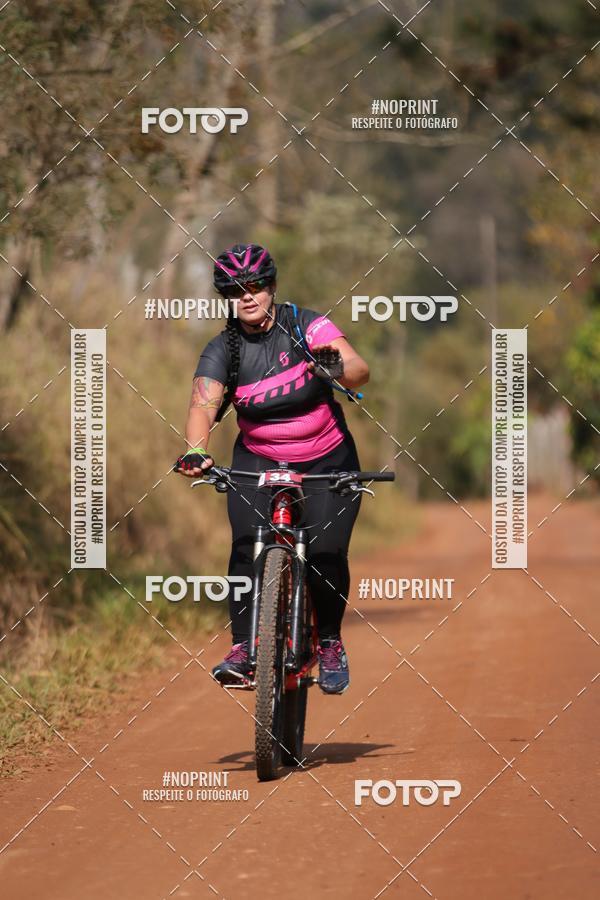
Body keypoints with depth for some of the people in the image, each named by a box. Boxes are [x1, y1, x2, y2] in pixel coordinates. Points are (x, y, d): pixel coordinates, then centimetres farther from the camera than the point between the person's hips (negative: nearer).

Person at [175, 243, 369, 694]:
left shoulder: (306, 325, -13)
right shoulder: (223, 350, -9)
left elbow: (360, 371, -24)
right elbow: (204, 403, -25)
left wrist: (338, 366, -48)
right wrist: (196, 451, -45)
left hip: (327, 461, -1)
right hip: (258, 461, 1)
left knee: (326, 553, -14)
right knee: (247, 543, -21)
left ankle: (330, 642, 11)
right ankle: (243, 648, -11)